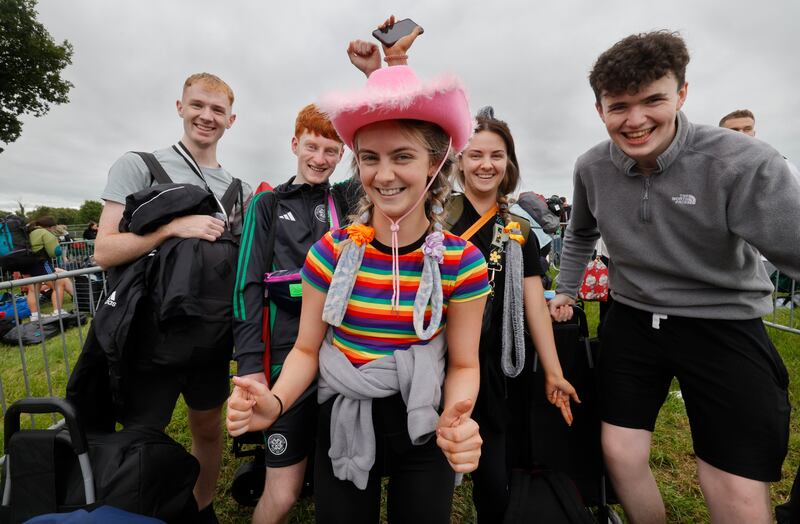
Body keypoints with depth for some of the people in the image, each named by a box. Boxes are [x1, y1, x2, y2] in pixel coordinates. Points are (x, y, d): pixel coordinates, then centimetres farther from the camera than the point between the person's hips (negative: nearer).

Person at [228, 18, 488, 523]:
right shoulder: (331, 252, -13)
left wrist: (456, 420, -28)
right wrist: (273, 402, -23)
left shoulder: (463, 262, -15)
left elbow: (464, 364, -7)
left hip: (422, 429, 0)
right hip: (343, 425, 1)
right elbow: (307, 349, -4)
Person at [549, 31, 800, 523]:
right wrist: (565, 291, 16)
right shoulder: (591, 168, -4)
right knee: (620, 455, 7)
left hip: (724, 326, -3)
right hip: (632, 319, 4)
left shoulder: (744, 164, -19)